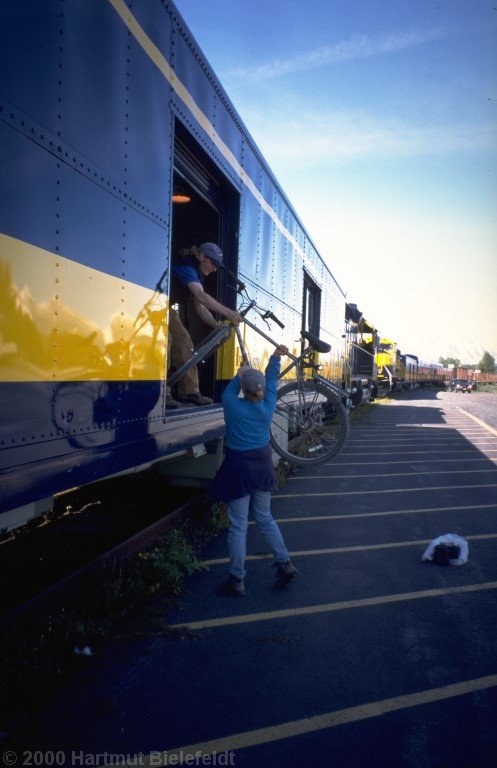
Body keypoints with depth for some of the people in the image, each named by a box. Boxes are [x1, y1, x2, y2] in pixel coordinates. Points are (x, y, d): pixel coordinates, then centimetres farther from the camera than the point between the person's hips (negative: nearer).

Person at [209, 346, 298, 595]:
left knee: (238, 526, 2)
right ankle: (284, 563, 24)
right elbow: (271, 381, 10)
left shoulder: (233, 406, -15)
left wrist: (239, 376, 24)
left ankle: (237, 580, 11)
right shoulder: (267, 406, -5)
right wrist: (275, 357, 23)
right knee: (265, 518, 21)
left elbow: (229, 390, 8)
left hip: (239, 468, -5)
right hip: (263, 465, 5)